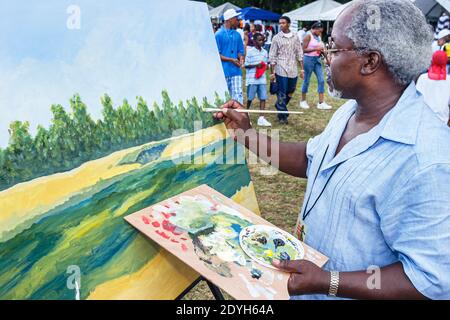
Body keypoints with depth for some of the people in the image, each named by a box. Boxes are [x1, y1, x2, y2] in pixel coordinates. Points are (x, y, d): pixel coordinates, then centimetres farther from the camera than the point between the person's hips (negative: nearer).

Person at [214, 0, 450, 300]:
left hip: (344, 292, -7)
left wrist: (327, 282, -29)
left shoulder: (426, 162, -33)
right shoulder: (351, 110, -3)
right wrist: (247, 134, 2)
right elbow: (310, 159, 11)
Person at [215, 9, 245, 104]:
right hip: (223, 72, -4)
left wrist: (241, 58, -5)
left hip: (236, 71, 4)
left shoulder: (237, 35, 12)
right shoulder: (219, 35, -5)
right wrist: (231, 60, -15)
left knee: (238, 94, -2)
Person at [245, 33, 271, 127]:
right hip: (252, 78, -5)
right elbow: (246, 65, -5)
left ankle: (261, 118, 1)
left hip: (262, 78, 5)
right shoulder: (250, 51, -4)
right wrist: (256, 65, -17)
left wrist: (264, 66, -3)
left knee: (263, 98, -2)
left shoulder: (265, 52, 12)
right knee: (250, 98, 4)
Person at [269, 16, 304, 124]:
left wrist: (302, 69, 5)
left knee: (290, 93, 13)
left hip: (293, 70, 3)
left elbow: (299, 54, 11)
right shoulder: (276, 38, 0)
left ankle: (279, 106, 37)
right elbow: (272, 56, 0)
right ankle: (282, 116, 9)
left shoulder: (295, 37, 8)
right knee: (282, 94, -2)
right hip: (281, 70, -3)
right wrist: (272, 72, -4)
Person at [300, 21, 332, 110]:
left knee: (321, 80, 0)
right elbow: (304, 50, -15)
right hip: (309, 59, -7)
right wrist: (316, 49, -20)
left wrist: (321, 50, 3)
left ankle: (321, 103, 2)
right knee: (307, 80, 3)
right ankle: (303, 101, 18)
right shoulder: (308, 36, -10)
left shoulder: (318, 36, 11)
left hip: (317, 59, 7)